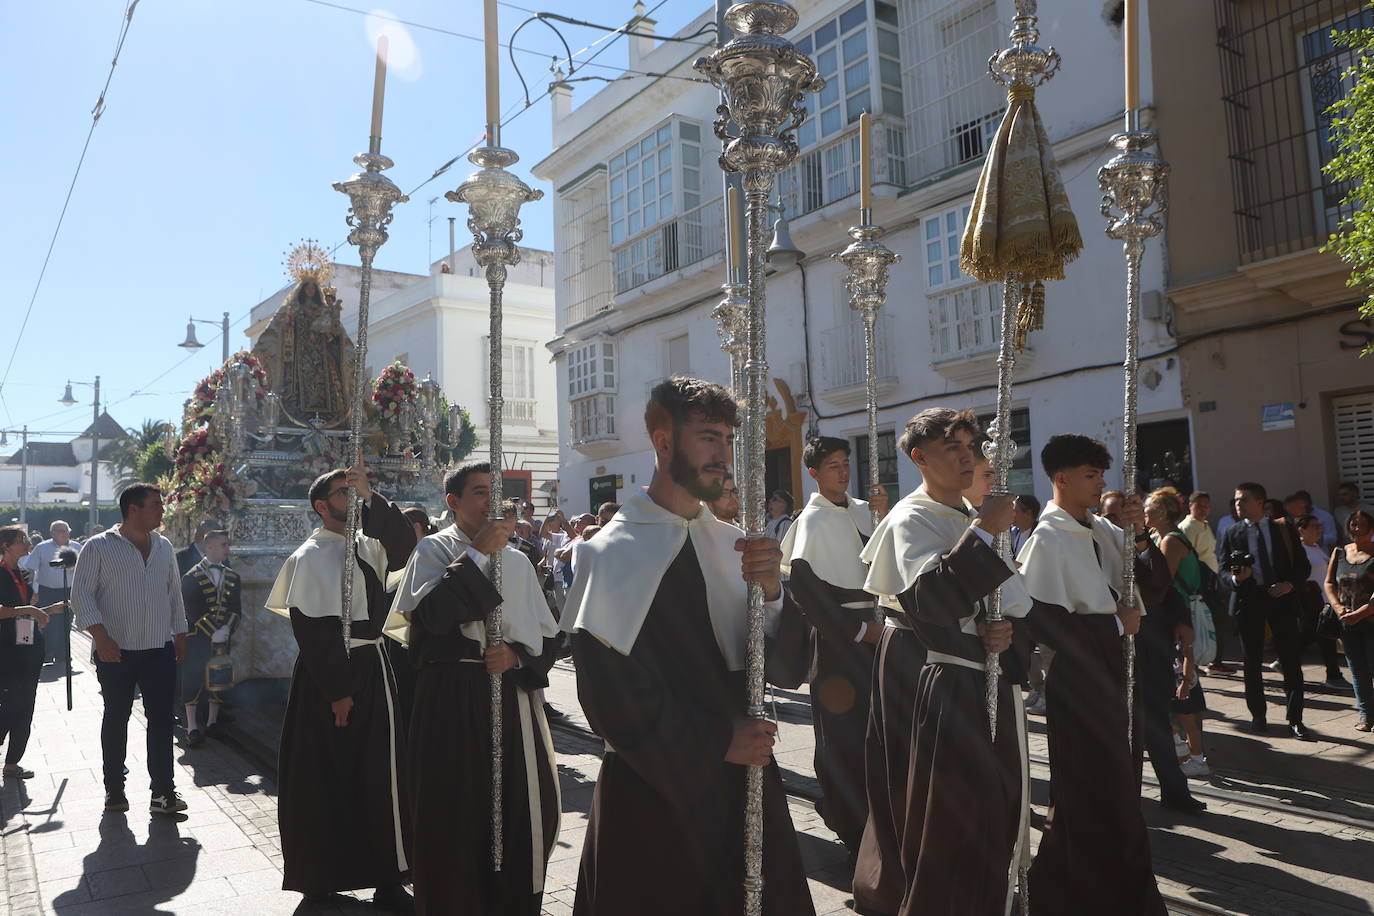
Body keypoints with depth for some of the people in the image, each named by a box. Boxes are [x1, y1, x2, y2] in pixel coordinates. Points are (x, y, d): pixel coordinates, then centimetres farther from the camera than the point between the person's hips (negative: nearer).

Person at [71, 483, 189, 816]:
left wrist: (179, 633, 16)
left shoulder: (164, 547, 11)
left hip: (160, 651, 4)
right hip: (116, 652, -3)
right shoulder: (99, 547, -4)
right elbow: (81, 593, -8)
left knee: (162, 719, -1)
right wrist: (101, 637, -18)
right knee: (116, 719, 9)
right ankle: (114, 789, 23)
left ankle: (162, 791, 3)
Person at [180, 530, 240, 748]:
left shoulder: (233, 578, 10)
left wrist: (225, 630, -10)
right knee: (193, 680, -3)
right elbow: (193, 612, -11)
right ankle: (192, 727, 5)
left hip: (222, 639, 5)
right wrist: (213, 633, -15)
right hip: (196, 639, -4)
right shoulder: (192, 577, -5)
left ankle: (212, 722, 22)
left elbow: (236, 609, 7)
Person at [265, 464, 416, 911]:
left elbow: (402, 543, -8)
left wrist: (371, 496, -17)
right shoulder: (310, 557, -9)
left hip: (372, 670, 6)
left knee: (378, 773, 8)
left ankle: (386, 878, 18)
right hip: (328, 674, -6)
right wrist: (337, 690, -16)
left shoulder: (366, 546, 10)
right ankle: (322, 878, 21)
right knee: (326, 778, 5)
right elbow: (311, 628, -14)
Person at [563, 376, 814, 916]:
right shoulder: (614, 553, -12)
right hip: (654, 790, -4)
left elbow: (787, 670, 0)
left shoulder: (734, 545, 4)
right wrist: (715, 740, -13)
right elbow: (609, 696, -14)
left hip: (746, 779, 5)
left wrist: (770, 592, -18)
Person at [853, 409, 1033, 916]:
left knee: (994, 809, 12)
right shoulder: (911, 520, -11)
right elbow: (928, 599, -27)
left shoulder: (975, 517, 13)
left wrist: (1008, 629, -5)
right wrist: (983, 533, -25)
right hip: (941, 688, -7)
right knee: (947, 821, -3)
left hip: (989, 682, 8)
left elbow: (1013, 597, 16)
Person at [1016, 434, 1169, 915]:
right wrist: (1116, 624, -13)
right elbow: (1046, 624, -22)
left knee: (1119, 785, 18)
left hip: (1115, 672, 7)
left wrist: (1139, 534, -7)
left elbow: (1154, 585, 8)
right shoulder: (1046, 540, -16)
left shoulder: (1103, 529, 5)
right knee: (1087, 794, 2)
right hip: (1077, 680, -7)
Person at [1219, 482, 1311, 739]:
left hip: (1282, 597, -1)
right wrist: (1235, 578, -17)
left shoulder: (1284, 529, 4)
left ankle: (1295, 719, 6)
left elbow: (1303, 565, 7)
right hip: (1248, 600, 1)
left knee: (1291, 660, -2)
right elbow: (1223, 572, 5)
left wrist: (1290, 584, -11)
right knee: (1252, 662, 8)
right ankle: (1258, 716, 20)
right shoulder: (1232, 534, 5)